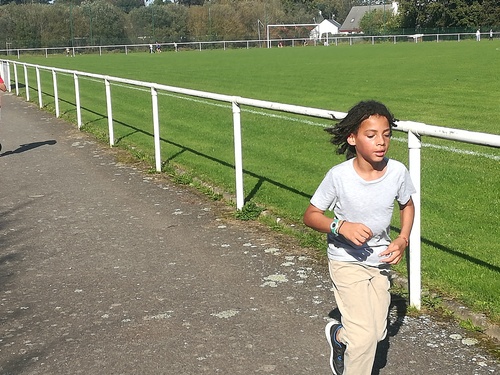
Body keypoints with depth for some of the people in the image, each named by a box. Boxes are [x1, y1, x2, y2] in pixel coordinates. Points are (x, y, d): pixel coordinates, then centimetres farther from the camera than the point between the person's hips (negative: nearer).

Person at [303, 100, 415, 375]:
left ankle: (339, 335, 47)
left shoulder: (397, 171, -14)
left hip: (380, 260, 5)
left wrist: (403, 239, -9)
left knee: (378, 332, 16)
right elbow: (310, 216, -13)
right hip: (347, 261, -4)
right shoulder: (338, 176, -23)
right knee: (365, 335, -13)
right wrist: (341, 226, -30)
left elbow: (407, 205, 7)